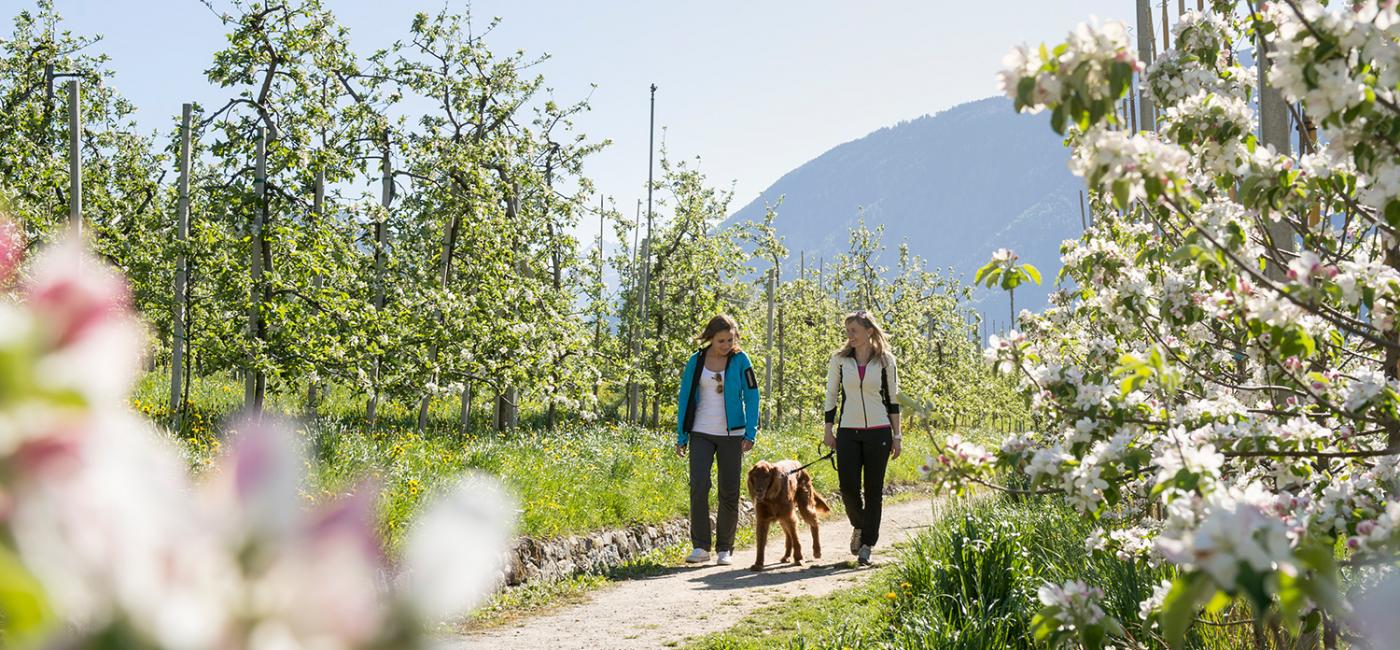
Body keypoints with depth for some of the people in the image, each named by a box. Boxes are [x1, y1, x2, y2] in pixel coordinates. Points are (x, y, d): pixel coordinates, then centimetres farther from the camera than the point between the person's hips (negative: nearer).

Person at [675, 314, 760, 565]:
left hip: (731, 434, 0)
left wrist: (750, 433, -9)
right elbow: (685, 399, 8)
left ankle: (725, 549, 14)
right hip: (701, 434, 0)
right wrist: (681, 437, 5)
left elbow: (751, 396, 0)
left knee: (729, 492, 3)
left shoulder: (740, 360, 0)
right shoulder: (696, 362, 3)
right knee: (698, 486, -13)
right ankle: (700, 547, -6)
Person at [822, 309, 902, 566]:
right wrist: (828, 430, 3)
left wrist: (897, 435, 3)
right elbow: (831, 396, 8)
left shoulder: (885, 361, 2)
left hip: (878, 431, -1)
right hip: (848, 432, 1)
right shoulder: (839, 359, 4)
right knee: (848, 486, -5)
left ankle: (866, 545, 8)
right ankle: (859, 527, 25)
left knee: (873, 489, 0)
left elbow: (892, 399, 6)